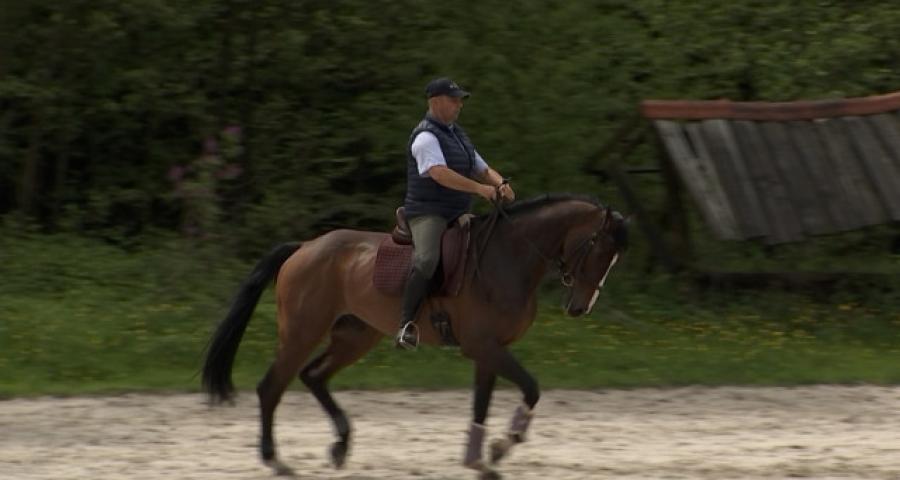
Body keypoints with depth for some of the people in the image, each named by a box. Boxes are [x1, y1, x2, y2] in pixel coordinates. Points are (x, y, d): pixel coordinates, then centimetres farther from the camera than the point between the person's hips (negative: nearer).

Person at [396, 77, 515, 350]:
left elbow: (483, 169, 20)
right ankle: (406, 324, -34)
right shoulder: (426, 137, -11)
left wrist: (500, 184, -4)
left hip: (458, 215, 9)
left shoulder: (457, 135, 18)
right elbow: (440, 174, -27)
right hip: (428, 213, -9)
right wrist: (480, 189, -34)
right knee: (427, 260, -33)